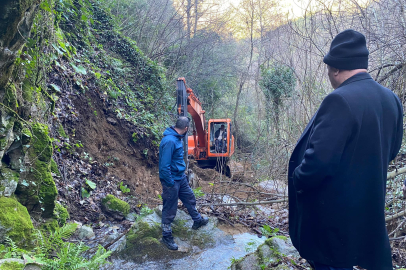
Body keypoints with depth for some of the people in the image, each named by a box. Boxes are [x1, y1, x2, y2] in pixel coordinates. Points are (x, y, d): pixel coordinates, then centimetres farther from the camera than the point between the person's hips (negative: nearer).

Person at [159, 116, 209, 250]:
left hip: (181, 177, 10)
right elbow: (164, 166, -29)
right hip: (172, 180, -9)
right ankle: (166, 236, 24)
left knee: (190, 198, 25)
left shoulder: (176, 138, 2)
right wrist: (170, 184, -22)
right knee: (170, 210, 6)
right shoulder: (169, 141, -29)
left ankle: (197, 220, 48)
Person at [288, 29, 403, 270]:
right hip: (368, 206, 8)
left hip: (333, 212, -8)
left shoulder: (340, 100, -26)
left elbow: (320, 159, -29)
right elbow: (391, 150, 12)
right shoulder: (391, 99, 1)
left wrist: (297, 180, -11)